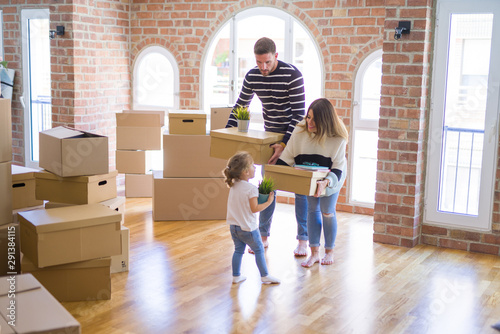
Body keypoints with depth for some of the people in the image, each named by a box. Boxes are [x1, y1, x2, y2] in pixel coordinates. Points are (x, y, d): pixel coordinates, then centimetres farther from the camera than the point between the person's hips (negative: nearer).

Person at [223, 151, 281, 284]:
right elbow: (254, 209, -20)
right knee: (259, 250, 9)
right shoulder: (251, 188, -21)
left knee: (238, 250, 17)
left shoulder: (233, 185, 3)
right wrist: (268, 202, -12)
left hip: (234, 226, 7)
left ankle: (236, 276, 21)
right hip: (248, 228, -7)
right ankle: (265, 276, 17)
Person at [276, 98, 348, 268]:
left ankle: (329, 252, 20)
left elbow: (337, 169, -30)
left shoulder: (338, 139, -30)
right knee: (312, 209, 4)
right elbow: (287, 157, -20)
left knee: (327, 211, 0)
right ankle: (314, 252, 12)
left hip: (332, 176, -2)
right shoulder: (300, 131, -25)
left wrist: (325, 182, -49)